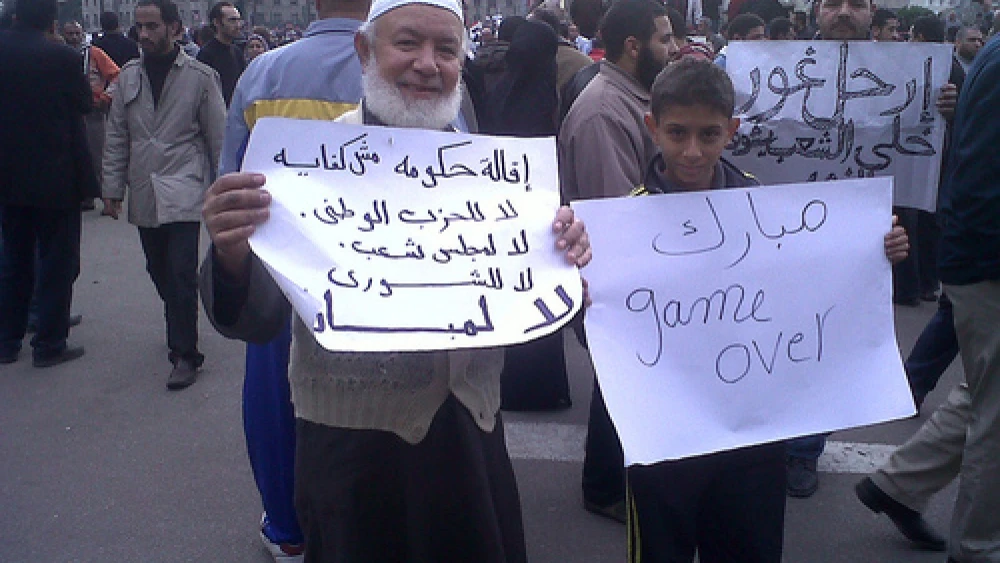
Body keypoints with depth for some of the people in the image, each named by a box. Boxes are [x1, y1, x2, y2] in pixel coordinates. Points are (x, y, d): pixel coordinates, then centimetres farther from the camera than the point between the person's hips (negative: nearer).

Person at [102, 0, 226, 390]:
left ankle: (185, 355, 0)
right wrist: (112, 188, 8)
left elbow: (218, 137, -1)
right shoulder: (129, 76, 8)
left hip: (184, 193, -4)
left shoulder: (199, 77, -3)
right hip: (143, 194, 5)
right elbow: (116, 136, 11)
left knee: (181, 274, -9)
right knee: (159, 272, 12)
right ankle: (180, 331, 32)